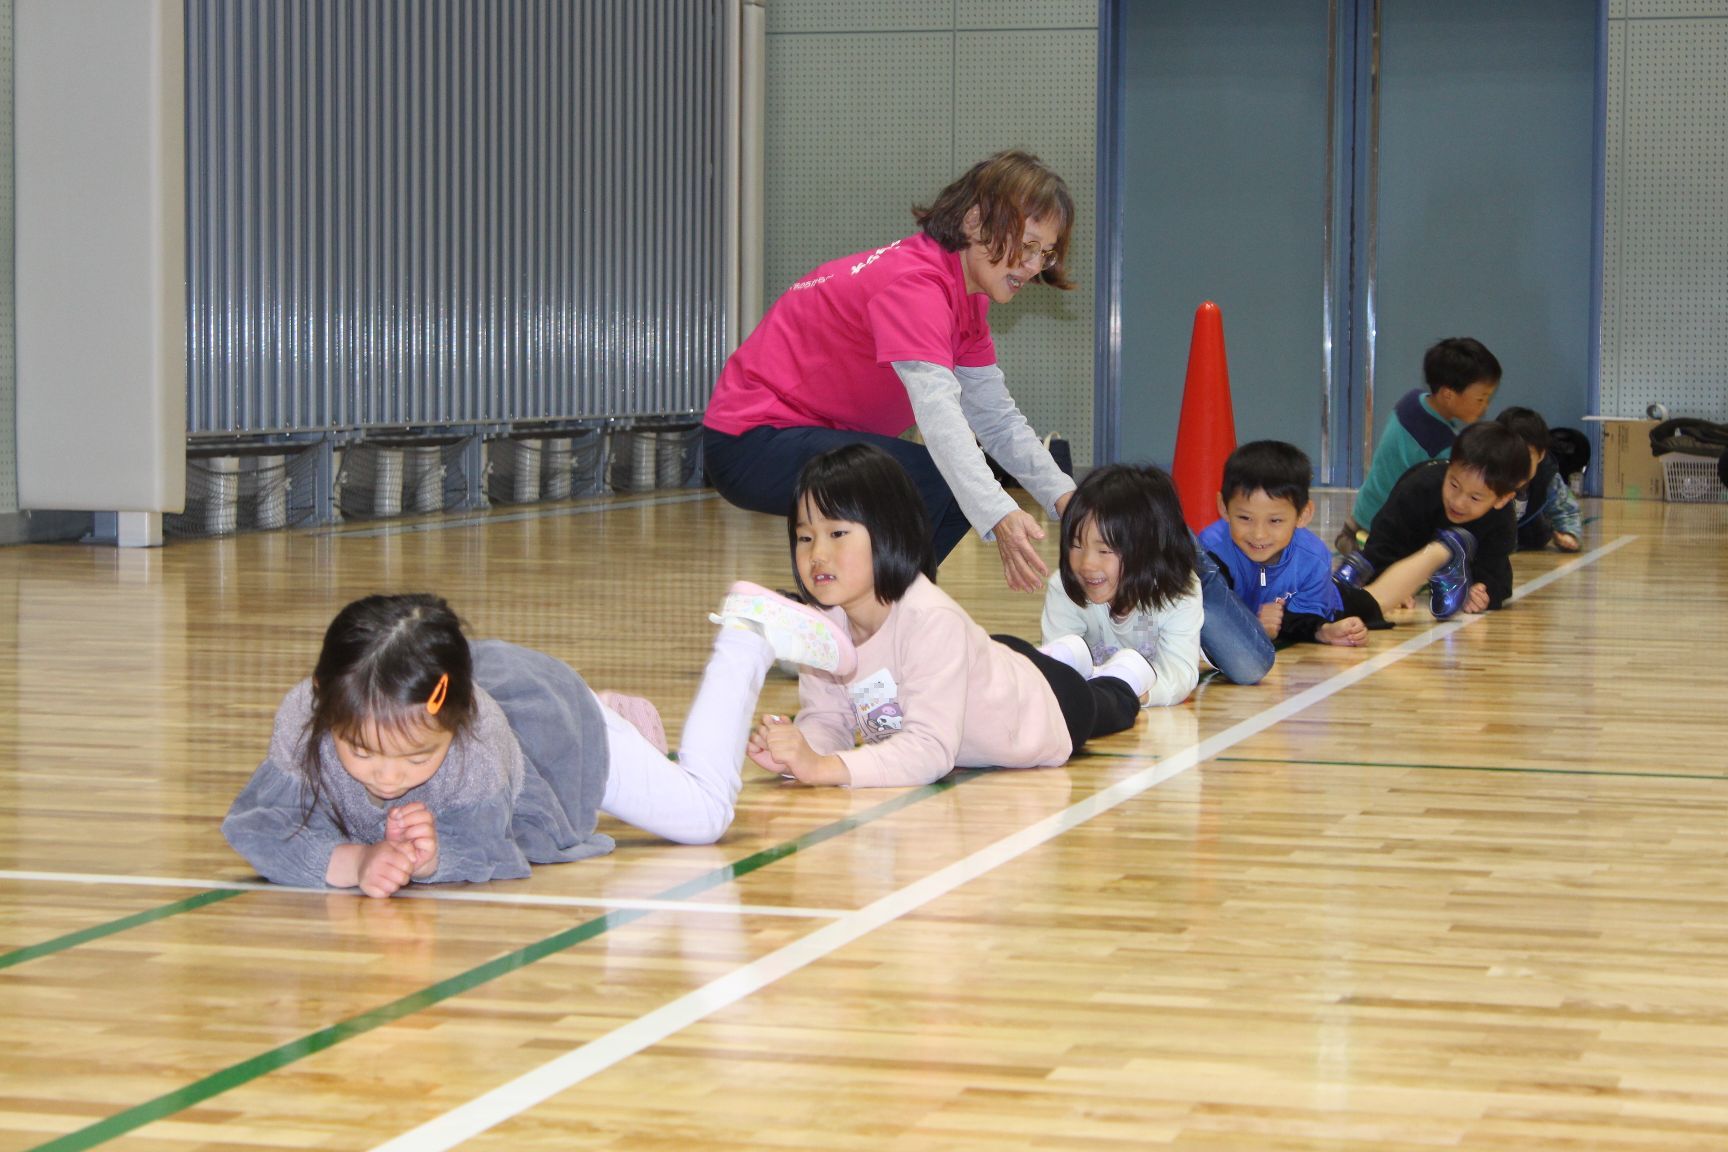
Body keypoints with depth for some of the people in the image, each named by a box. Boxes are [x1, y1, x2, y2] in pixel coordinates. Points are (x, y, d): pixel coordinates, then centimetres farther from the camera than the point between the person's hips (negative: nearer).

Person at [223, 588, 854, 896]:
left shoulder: (477, 744, -48)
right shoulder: (305, 721, -43)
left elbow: (486, 852, -43)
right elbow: (263, 831, -43)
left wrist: (432, 857, -64)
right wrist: (356, 860, -59)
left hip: (551, 708, -4)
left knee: (702, 811, 14)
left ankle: (747, 634, 30)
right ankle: (626, 719, 60)